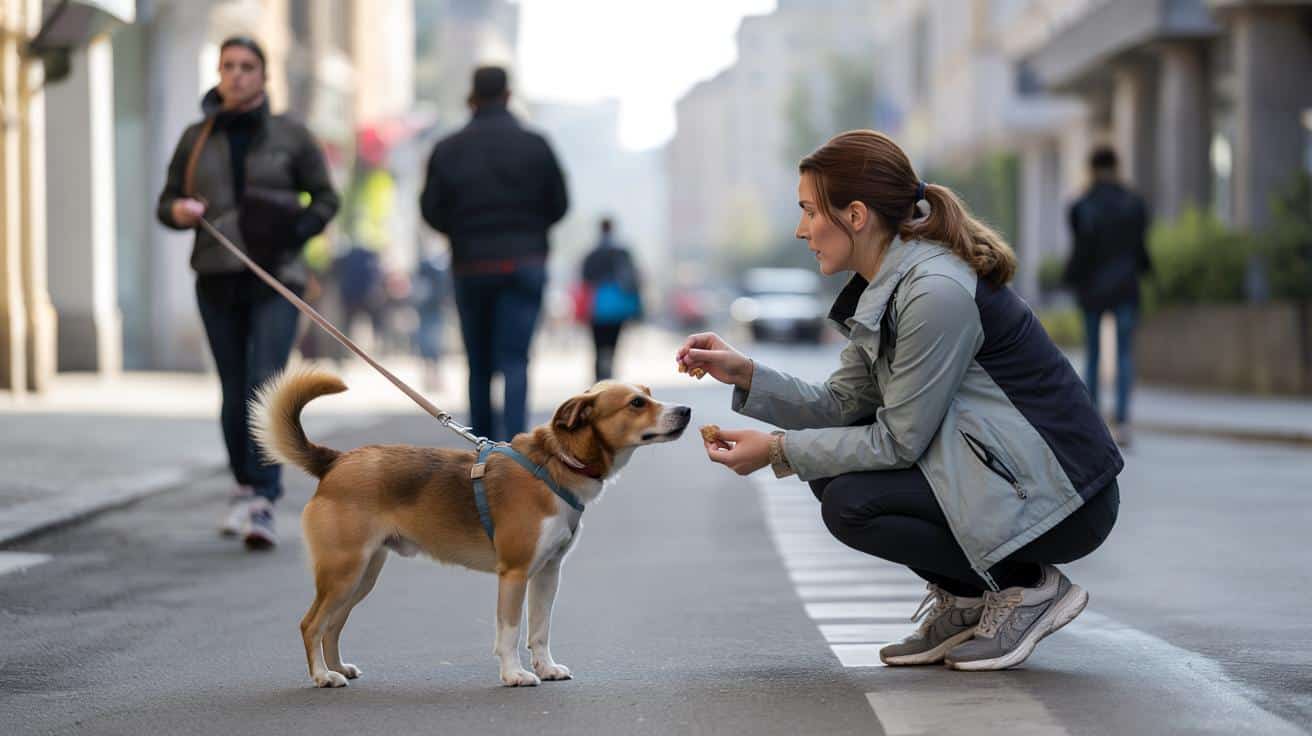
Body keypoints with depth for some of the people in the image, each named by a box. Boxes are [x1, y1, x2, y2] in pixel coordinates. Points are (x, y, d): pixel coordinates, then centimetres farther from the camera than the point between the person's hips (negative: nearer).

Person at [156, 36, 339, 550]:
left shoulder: (290, 135, 2)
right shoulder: (196, 139, 8)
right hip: (217, 279, 3)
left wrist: (295, 232, -11)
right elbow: (168, 202, 12)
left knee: (265, 384, -16)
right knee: (233, 392, 7)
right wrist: (179, 212, -11)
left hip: (274, 278, -3)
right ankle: (244, 489, 24)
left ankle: (261, 504, -22)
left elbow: (325, 198, 6)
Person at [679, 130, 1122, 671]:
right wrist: (745, 374, -1)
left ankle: (1028, 587, -3)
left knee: (850, 503, -17)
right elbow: (842, 404, 9)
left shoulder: (937, 293, -23)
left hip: (1061, 499, -10)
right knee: (828, 467, 4)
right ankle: (964, 601, 12)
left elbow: (899, 440, -19)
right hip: (995, 467, 10)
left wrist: (777, 451, -14)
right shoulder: (886, 287, 6)